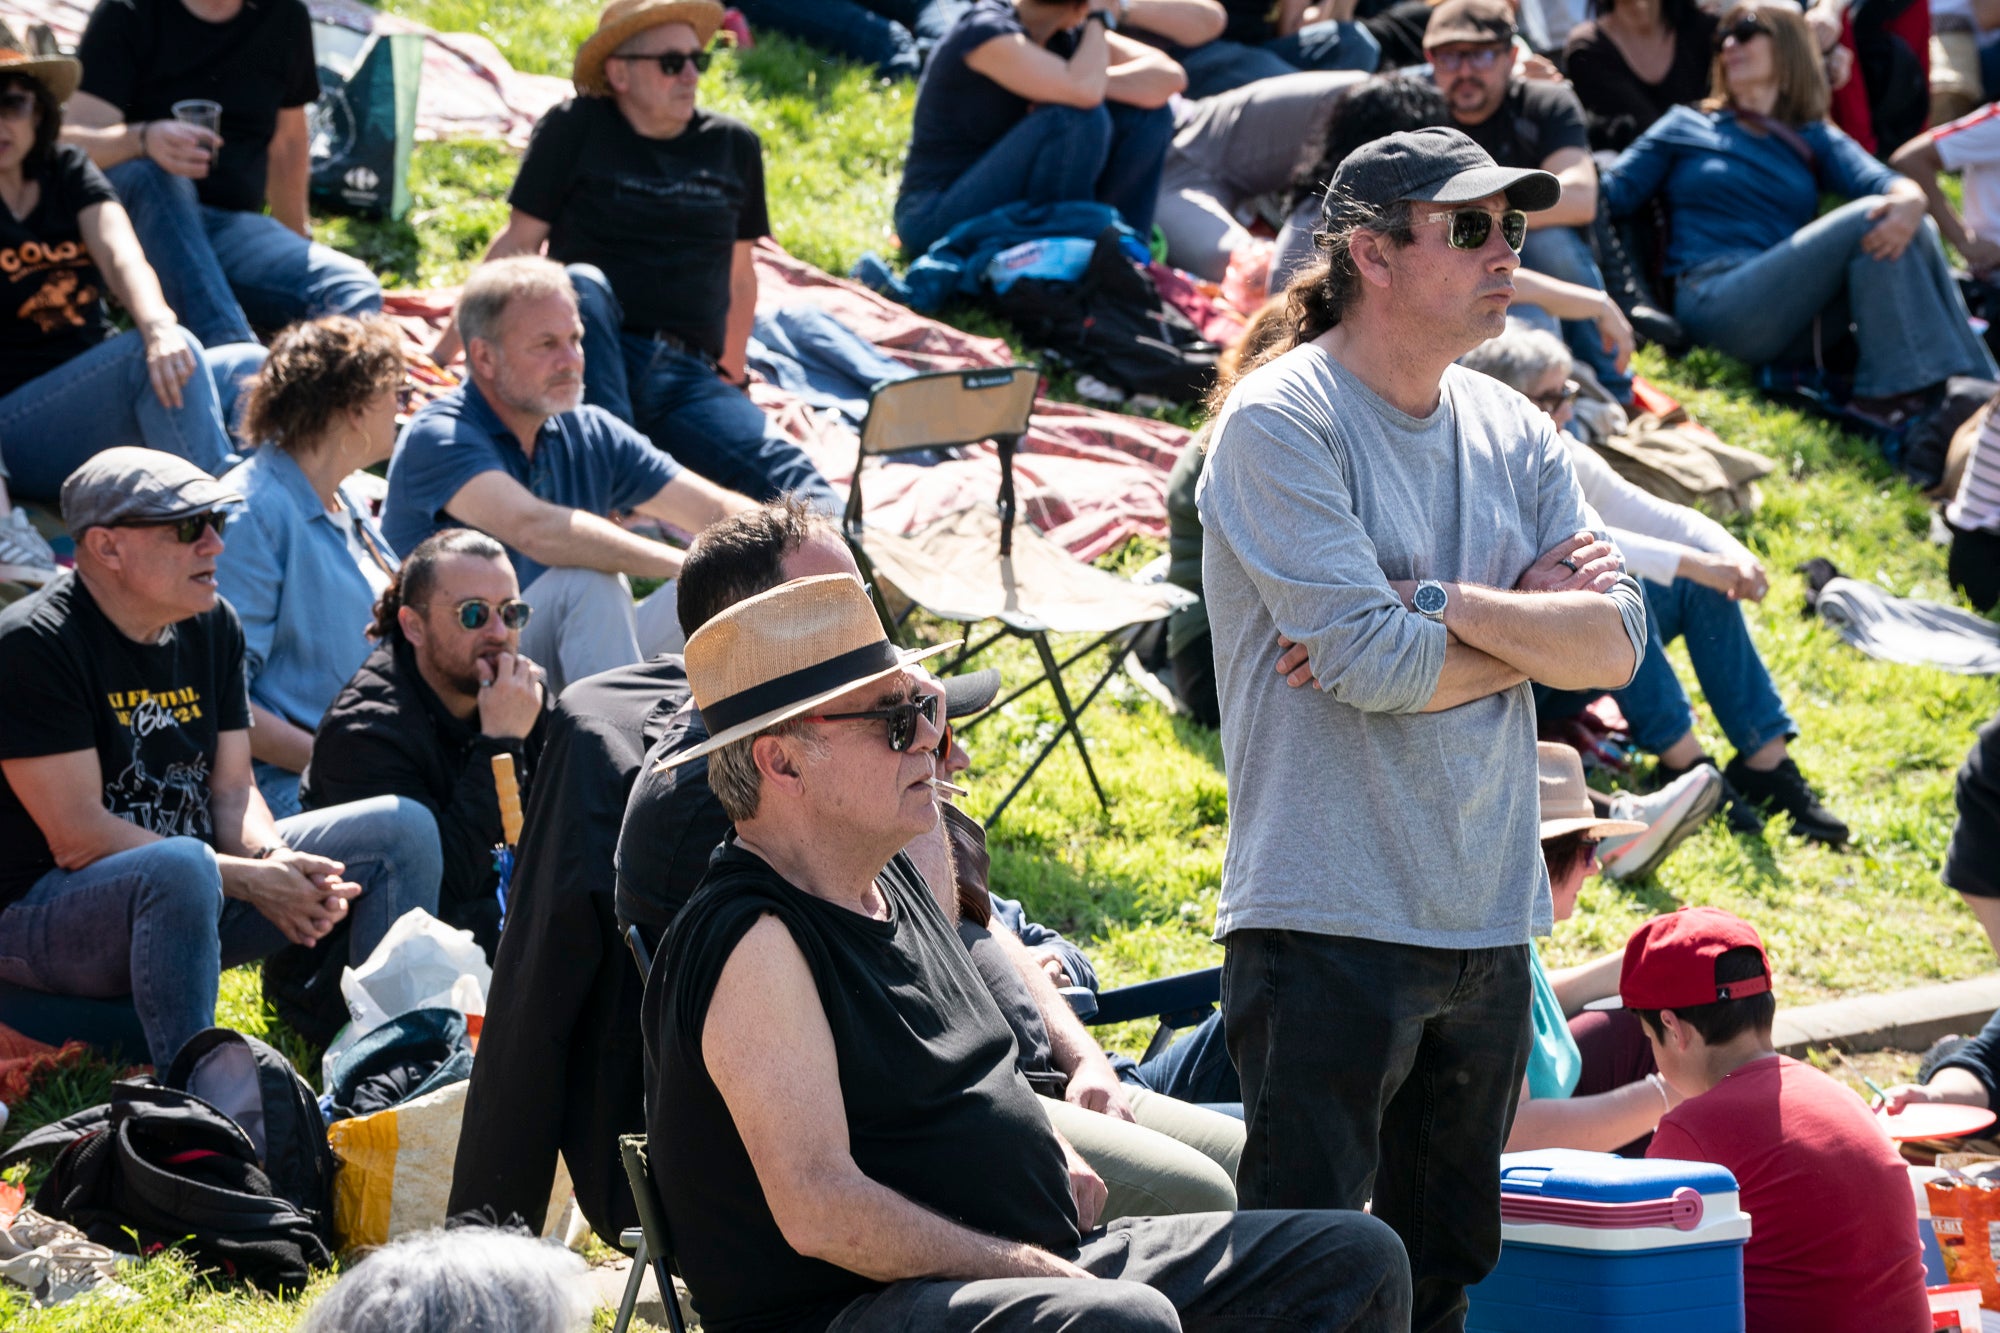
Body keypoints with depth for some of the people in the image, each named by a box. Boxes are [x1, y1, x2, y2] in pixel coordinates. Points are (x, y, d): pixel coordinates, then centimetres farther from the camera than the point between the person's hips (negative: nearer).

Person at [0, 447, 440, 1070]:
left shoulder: (213, 626, 7)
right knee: (182, 867, -41)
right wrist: (249, 881, -24)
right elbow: (77, 837, -22)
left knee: (403, 828, 1)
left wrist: (273, 858, -17)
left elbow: (233, 791, 8)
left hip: (192, 899, 8)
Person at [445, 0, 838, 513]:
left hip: (687, 375, 4)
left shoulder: (734, 146, 15)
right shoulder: (575, 129, 2)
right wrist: (443, 354, 3)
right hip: (589, 358, -4)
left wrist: (733, 376, 28)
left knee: (784, 471, -24)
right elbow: (517, 245, 4)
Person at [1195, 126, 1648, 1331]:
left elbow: (1616, 645, 2)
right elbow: (1369, 662, -18)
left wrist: (1452, 606, -12)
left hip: (1488, 917, 7)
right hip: (1329, 919, -7)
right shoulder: (1282, 421, -9)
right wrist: (1535, 622, -4)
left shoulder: (1513, 434, 11)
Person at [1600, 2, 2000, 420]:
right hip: (1714, 304, -3)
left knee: (1909, 231, -20)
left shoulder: (1816, 141, 23)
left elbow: (1880, 180, 3)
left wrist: (1910, 201, -21)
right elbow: (1613, 191, 10)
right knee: (1868, 220, -22)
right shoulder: (1686, 128, 20)